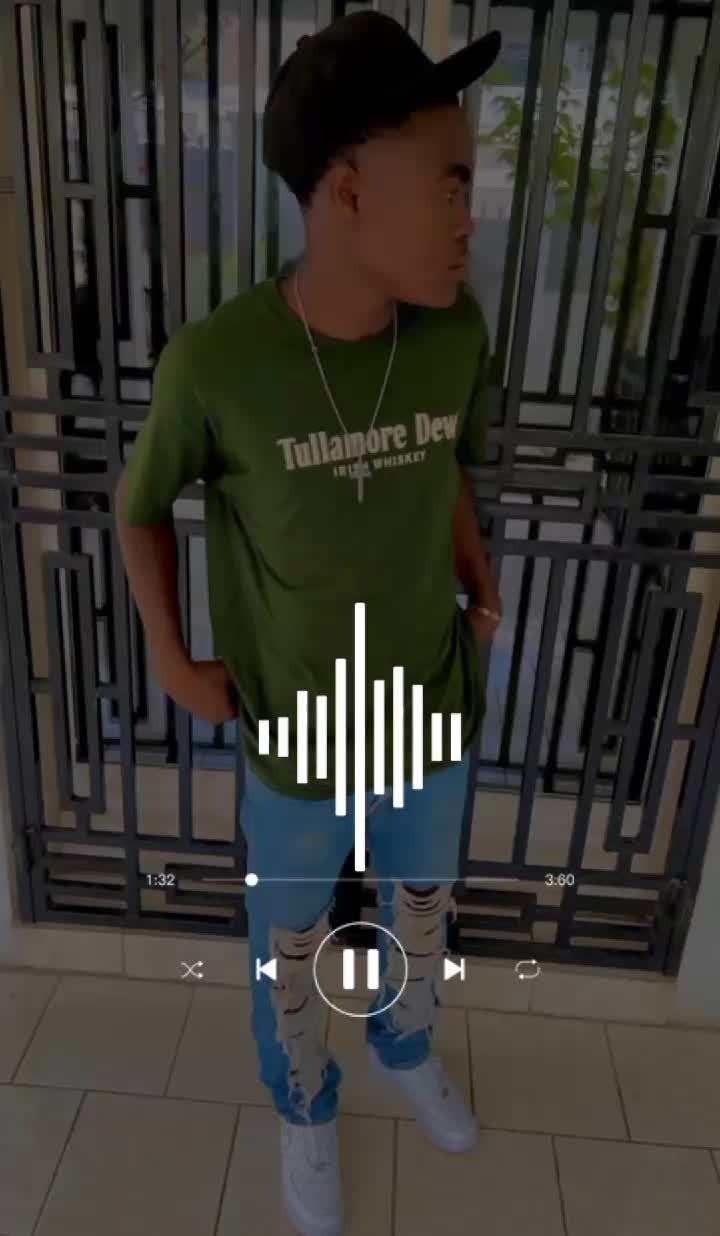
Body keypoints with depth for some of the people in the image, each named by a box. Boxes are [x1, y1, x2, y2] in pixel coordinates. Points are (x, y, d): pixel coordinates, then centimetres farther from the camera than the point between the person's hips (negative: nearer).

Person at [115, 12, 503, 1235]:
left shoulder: (458, 333, -13)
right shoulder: (213, 361, -22)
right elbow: (140, 504, -4)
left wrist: (482, 586, -2)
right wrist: (171, 661, -6)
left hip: (434, 715, 4)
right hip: (292, 737, -3)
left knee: (422, 907, 27)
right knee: (290, 944, 21)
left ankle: (406, 1045, 61)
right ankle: (304, 1105, 53)